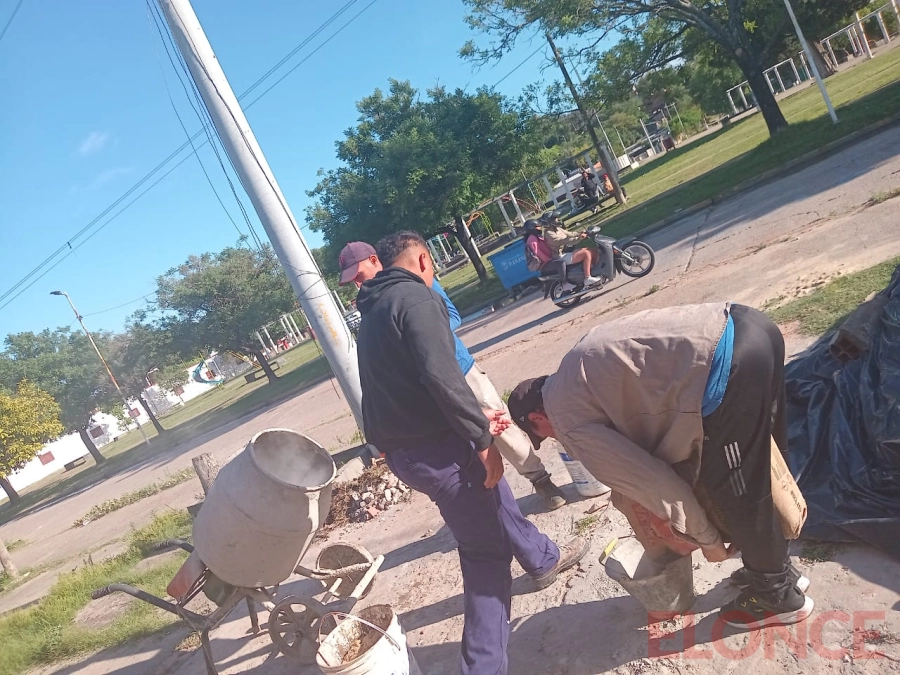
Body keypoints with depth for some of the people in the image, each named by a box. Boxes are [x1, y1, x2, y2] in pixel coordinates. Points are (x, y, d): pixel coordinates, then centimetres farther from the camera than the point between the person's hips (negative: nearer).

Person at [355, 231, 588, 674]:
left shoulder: (375, 313, 17)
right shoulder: (416, 297, -12)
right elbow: (441, 376, -25)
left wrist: (475, 419, 19)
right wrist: (482, 439, -16)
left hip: (402, 448, 9)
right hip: (435, 448, -9)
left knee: (493, 495, 28)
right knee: (487, 553, 5)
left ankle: (543, 559, 50)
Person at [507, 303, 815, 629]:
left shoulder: (567, 417, 1)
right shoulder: (579, 369, 25)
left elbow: (655, 483, 1)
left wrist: (706, 539, 16)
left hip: (729, 361, -10)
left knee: (733, 490, 12)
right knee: (753, 476, 27)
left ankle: (780, 596, 35)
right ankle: (776, 568, 47)